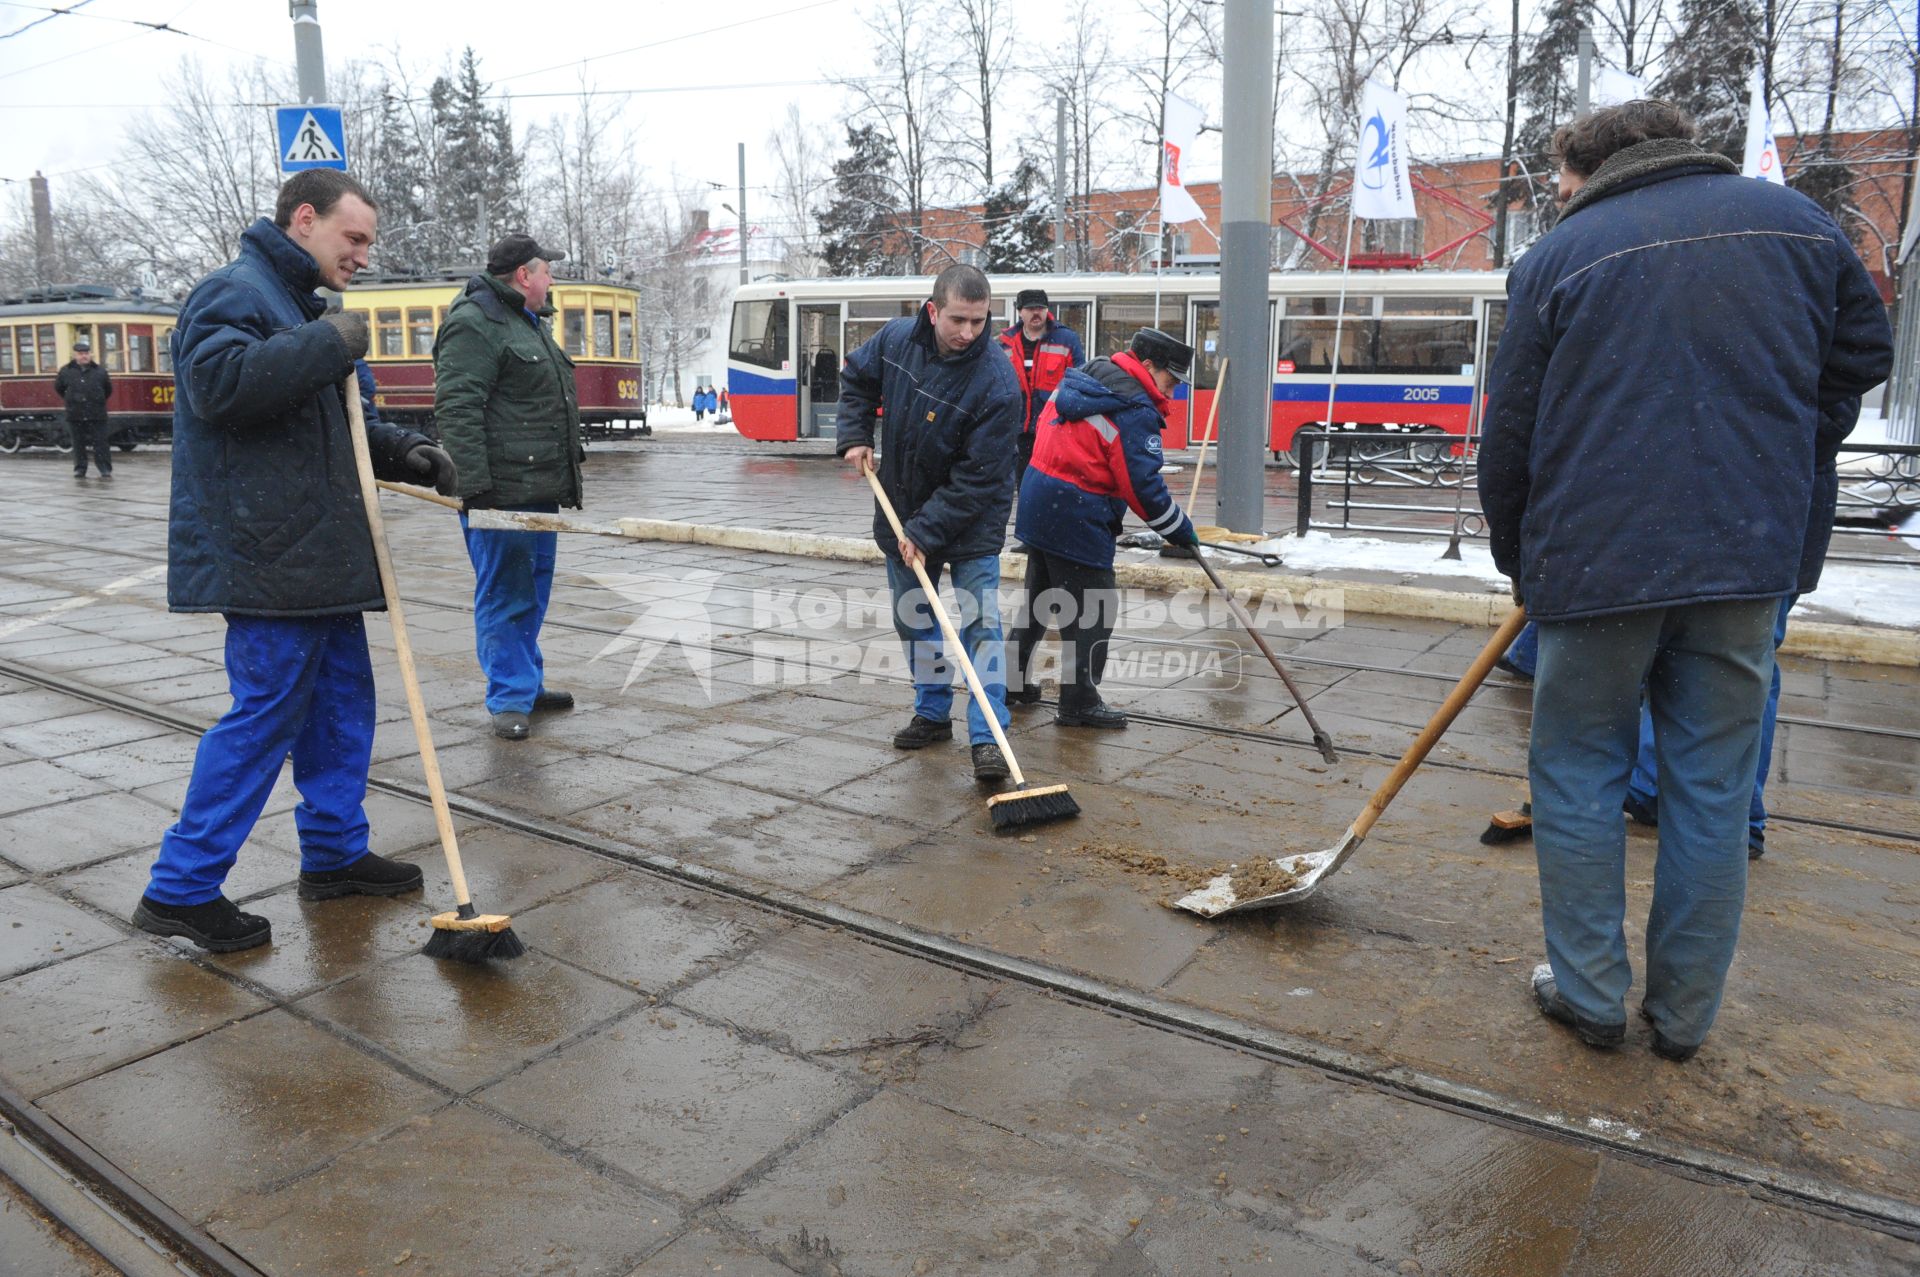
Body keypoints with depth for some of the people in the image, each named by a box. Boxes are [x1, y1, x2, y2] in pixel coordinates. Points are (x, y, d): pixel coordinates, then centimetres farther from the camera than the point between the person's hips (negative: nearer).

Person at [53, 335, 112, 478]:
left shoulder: (100, 371, 3)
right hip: (75, 416, 1)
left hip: (96, 415, -1)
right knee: (78, 444, 6)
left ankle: (106, 470, 0)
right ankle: (80, 469, 13)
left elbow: (108, 389, 15)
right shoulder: (66, 371, 4)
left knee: (100, 443, -3)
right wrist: (71, 400, 16)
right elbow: (58, 388, 19)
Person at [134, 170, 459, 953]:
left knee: (342, 700, 15)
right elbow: (220, 381, -29)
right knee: (266, 713, -7)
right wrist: (328, 345, -22)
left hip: (318, 556, 10)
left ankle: (335, 852, 27)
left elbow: (331, 428, 27)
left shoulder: (299, 305, 23)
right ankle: (181, 889, 3)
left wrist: (406, 454, 11)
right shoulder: (234, 292, -9)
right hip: (269, 558, -10)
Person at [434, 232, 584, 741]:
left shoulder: (527, 322, 22)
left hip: (540, 490, 10)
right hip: (501, 492, -10)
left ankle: (527, 684, 27)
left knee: (531, 593, 16)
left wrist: (566, 474, 26)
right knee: (505, 595, -4)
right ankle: (510, 699, 4)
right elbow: (456, 409, -19)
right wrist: (475, 486, -25)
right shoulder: (473, 324, -11)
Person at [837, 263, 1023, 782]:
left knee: (980, 623, -10)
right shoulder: (896, 339, -10)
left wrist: (926, 531, -25)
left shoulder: (997, 384, -25)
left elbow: (977, 478, -25)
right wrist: (855, 436, -1)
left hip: (970, 523, -5)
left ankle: (987, 738, -6)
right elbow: (857, 378, 13)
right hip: (901, 508, 5)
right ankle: (932, 713, 31)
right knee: (914, 618, 14)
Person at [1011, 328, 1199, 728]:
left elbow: (1047, 430, 19)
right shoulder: (1135, 410, -15)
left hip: (1037, 501, 9)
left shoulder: (1078, 381, 11)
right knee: (1093, 608, 1)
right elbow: (1144, 486, -18)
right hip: (1076, 518, -9)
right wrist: (1183, 533, -8)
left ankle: (1014, 680, 33)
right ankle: (1079, 702, 6)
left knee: (1039, 598, 22)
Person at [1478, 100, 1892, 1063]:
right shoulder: (1800, 224, 12)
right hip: (1750, 560, 4)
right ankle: (1684, 1013, 21)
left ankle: (1590, 993, 17)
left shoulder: (1557, 259, 0)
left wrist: (1519, 561, 14)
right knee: (1712, 787, 11)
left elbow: (1510, 436, 2)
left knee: (1578, 774, 10)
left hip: (1600, 559, -3)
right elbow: (1861, 359, 21)